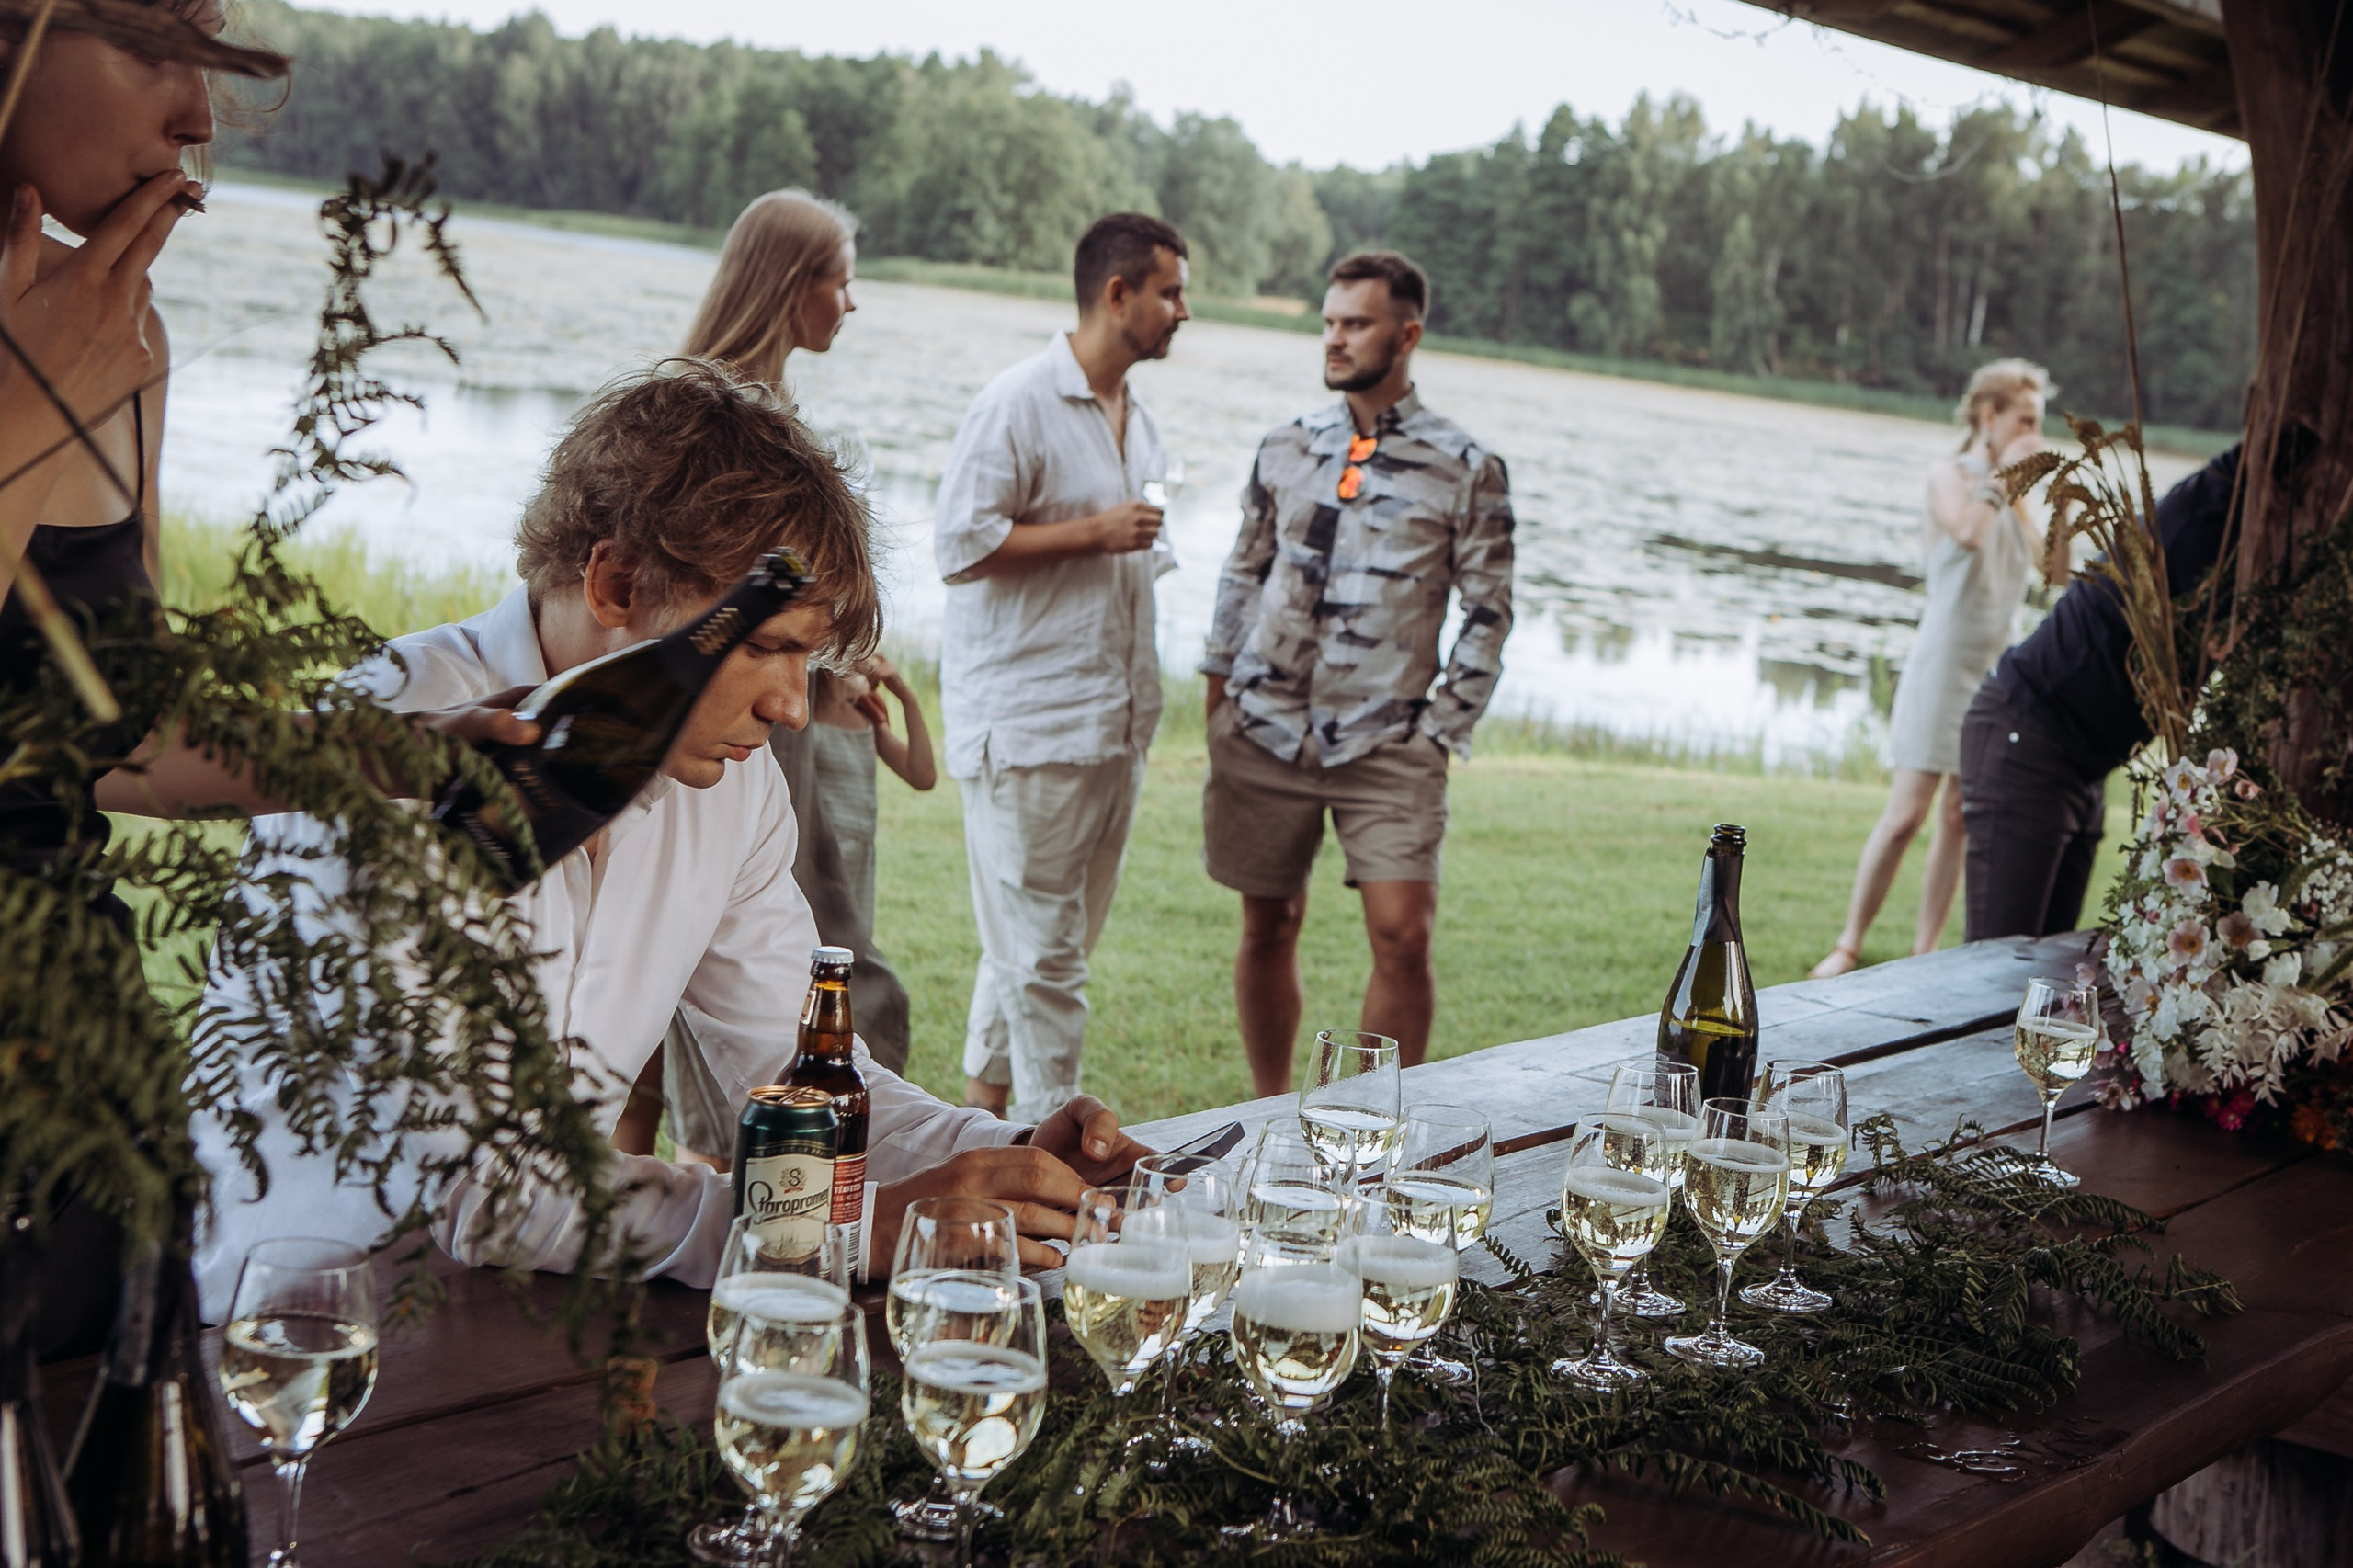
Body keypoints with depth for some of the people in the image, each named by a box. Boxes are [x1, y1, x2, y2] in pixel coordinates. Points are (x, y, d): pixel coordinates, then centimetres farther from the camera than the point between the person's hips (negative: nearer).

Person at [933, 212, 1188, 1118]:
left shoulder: (1138, 420, 17)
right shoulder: (1018, 405, -10)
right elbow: (960, 548, -16)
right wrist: (1097, 533, -15)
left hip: (1114, 726, 8)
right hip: (1027, 726, -8)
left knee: (1058, 940, 13)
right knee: (1040, 950, -5)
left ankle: (981, 1111, 25)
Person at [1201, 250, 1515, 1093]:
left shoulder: (1467, 470, -1)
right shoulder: (1286, 447, 8)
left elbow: (1489, 612, 1)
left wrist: (1442, 729, -4)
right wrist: (1219, 691, 13)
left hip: (1389, 745, -3)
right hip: (1266, 734, 3)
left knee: (1402, 936, -10)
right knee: (1268, 930, 9)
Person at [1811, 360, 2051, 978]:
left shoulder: (2010, 493, 13)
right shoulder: (1950, 474, -5)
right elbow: (1966, 530, -27)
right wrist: (2002, 474, -14)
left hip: (1994, 673, 6)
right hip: (1943, 667, -6)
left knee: (1960, 817, 5)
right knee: (1906, 813, -7)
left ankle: (1925, 950, 10)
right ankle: (1849, 944, 2)